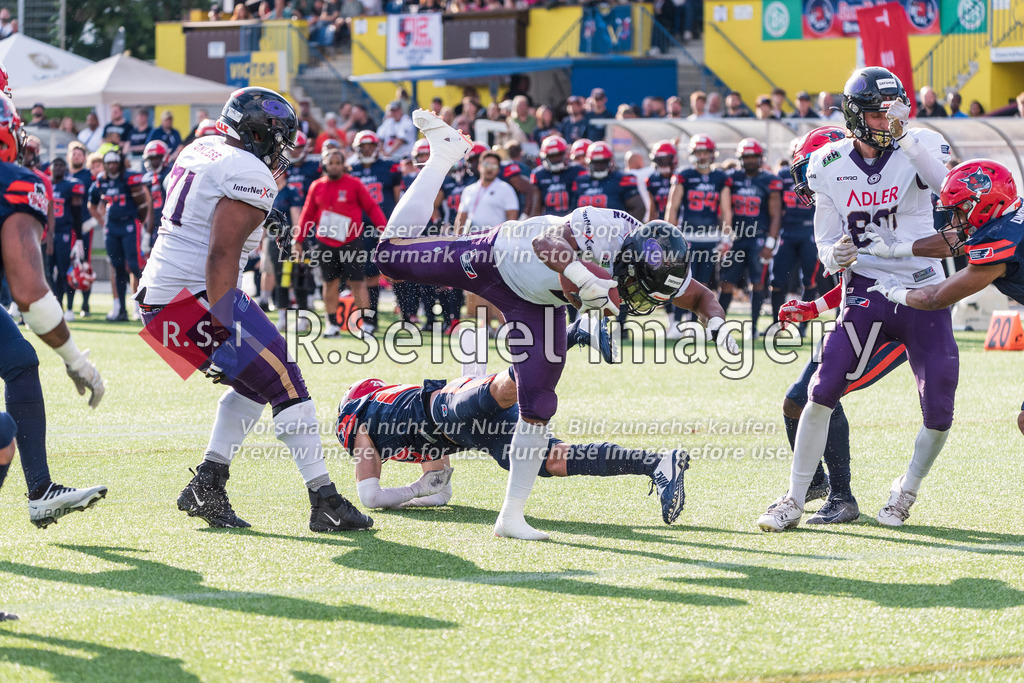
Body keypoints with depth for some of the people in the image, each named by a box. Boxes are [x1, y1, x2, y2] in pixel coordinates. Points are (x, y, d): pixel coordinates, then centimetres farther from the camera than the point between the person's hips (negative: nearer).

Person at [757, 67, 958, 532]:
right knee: (823, 392, -14)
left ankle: (906, 492, 26)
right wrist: (834, 255, -16)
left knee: (939, 414, -3)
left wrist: (904, 136, -39)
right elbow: (826, 240, 7)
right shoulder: (830, 166, 0)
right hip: (865, 293, 1)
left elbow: (946, 183, -30)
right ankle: (794, 502, -2)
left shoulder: (917, 149, -7)